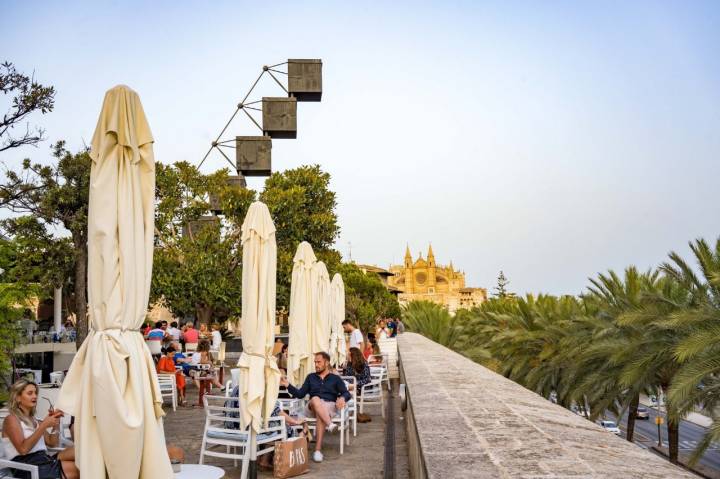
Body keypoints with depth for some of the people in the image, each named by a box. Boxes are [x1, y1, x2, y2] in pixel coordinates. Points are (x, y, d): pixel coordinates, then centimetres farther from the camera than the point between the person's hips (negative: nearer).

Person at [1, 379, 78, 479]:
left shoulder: (34, 420, 24)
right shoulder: (11, 419, 1)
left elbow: (53, 443, 17)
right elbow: (23, 449, -16)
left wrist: (55, 423, 4)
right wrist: (44, 425, -18)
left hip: (45, 460, 7)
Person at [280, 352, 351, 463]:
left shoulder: (335, 378, 18)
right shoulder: (311, 377, 24)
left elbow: (346, 393, 7)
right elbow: (300, 394, 16)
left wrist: (342, 398, -17)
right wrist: (288, 385, 2)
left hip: (330, 406, -2)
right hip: (312, 408, 2)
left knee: (320, 415, -37)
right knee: (315, 400, -35)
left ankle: (318, 450, -42)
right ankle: (330, 424, -53)